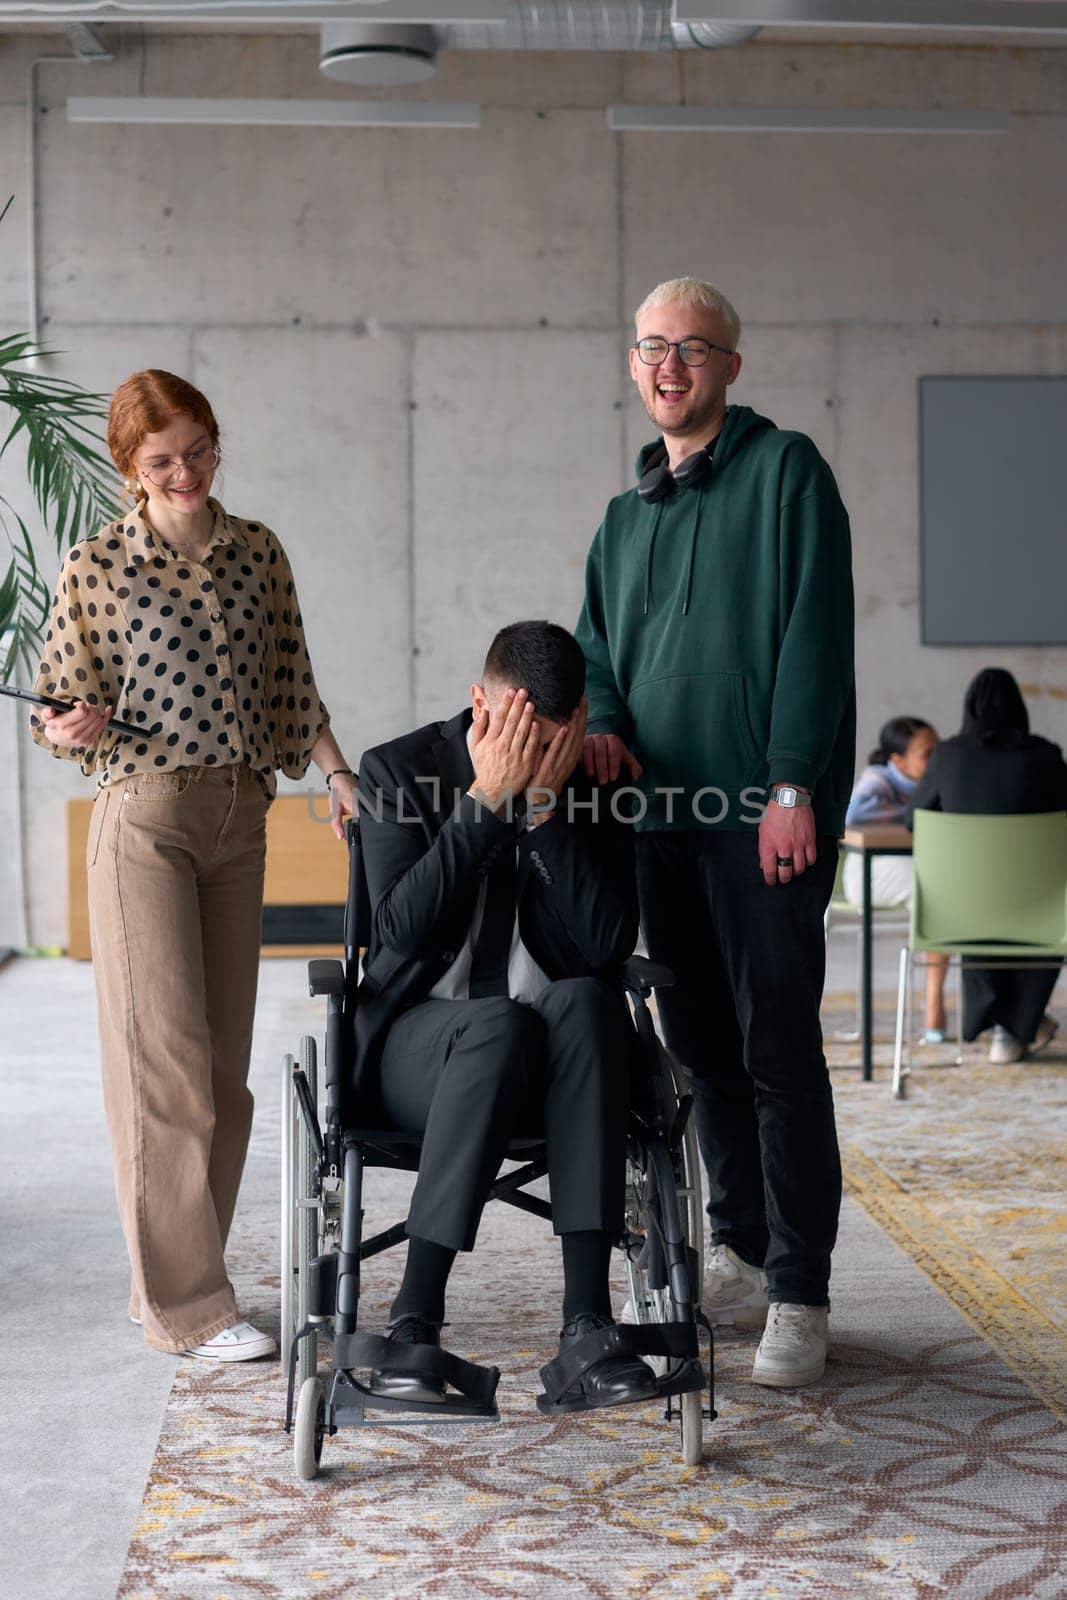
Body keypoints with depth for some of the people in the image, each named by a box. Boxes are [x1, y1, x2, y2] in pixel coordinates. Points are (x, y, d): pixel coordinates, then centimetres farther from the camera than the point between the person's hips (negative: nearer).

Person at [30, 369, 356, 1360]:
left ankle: (172, 1283, 17)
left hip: (239, 818, 5)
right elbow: (55, 709, 2)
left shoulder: (256, 552, 9)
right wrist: (70, 729, -19)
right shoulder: (95, 565, -2)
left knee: (224, 1064, 6)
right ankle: (186, 1305, 0)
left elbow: (291, 687, 14)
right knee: (166, 1057, -7)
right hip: (143, 820, -5)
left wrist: (338, 772, 2)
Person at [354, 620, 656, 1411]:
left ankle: (586, 1315, -35)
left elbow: (608, 946, -10)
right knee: (500, 1024, -36)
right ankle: (416, 1316, -30)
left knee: (586, 1003, -34)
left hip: (555, 1054, 2)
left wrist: (548, 807, -17)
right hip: (420, 1042, -2)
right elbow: (402, 928, -16)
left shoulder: (598, 786, 2)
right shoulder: (398, 771, -2)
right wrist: (487, 800, -21)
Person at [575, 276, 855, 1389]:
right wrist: (602, 724, 0)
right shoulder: (625, 516, 20)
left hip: (765, 812, -6)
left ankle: (799, 1294, 1)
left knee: (777, 1047, -6)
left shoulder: (784, 471, 0)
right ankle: (739, 1255, 24)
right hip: (661, 811, 7)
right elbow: (596, 649, 22)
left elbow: (814, 631, -9)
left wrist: (793, 785, -16)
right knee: (701, 1046, 11)